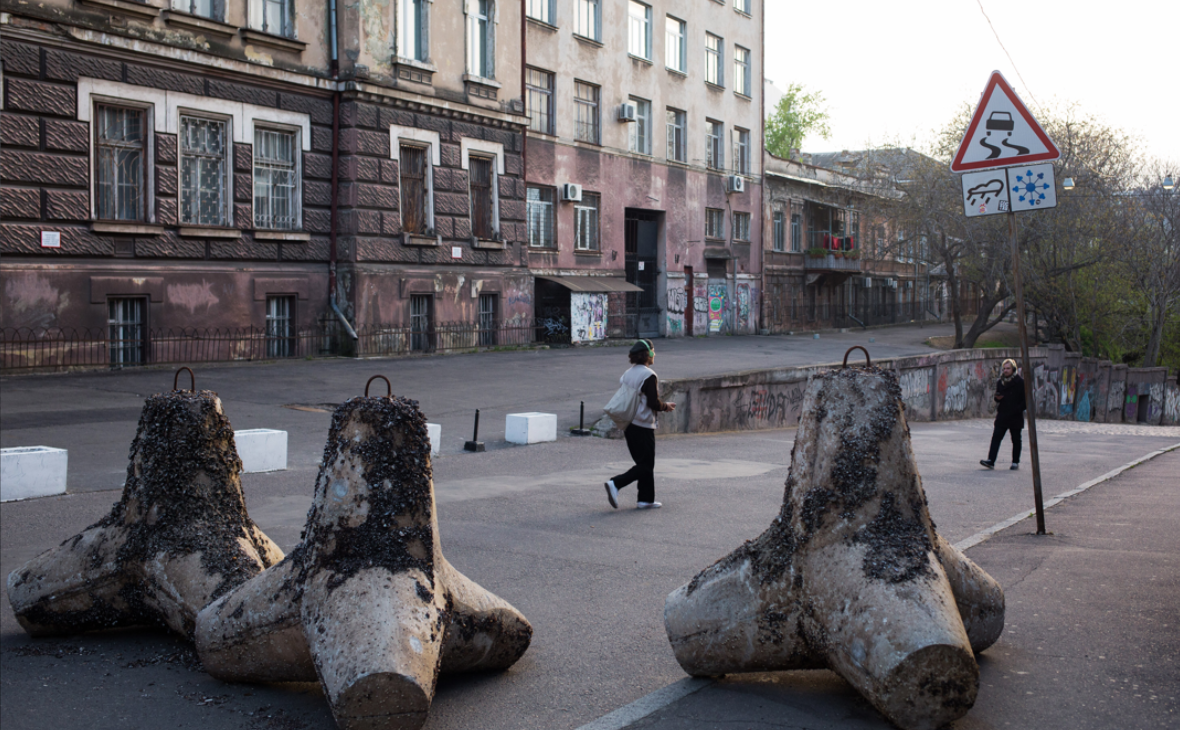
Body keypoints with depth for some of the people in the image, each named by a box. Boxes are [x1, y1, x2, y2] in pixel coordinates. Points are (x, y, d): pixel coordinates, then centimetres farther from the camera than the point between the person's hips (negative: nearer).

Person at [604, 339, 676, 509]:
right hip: (643, 426, -8)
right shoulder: (649, 375, -15)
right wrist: (666, 406, 3)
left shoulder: (627, 374, 9)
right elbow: (653, 403, -19)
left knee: (643, 463, 15)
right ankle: (615, 484, -12)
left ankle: (646, 500, 17)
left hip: (628, 425, 8)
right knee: (646, 465, 0)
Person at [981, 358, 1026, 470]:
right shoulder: (1000, 382, 11)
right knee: (996, 437, -7)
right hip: (1002, 415, 4)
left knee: (1016, 439, 7)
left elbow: (1026, 399, -4)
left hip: (1015, 416, -4)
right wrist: (997, 398, -2)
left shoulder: (1020, 382, -4)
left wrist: (1018, 409, -16)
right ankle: (991, 461, -13)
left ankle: (1015, 462, 17)